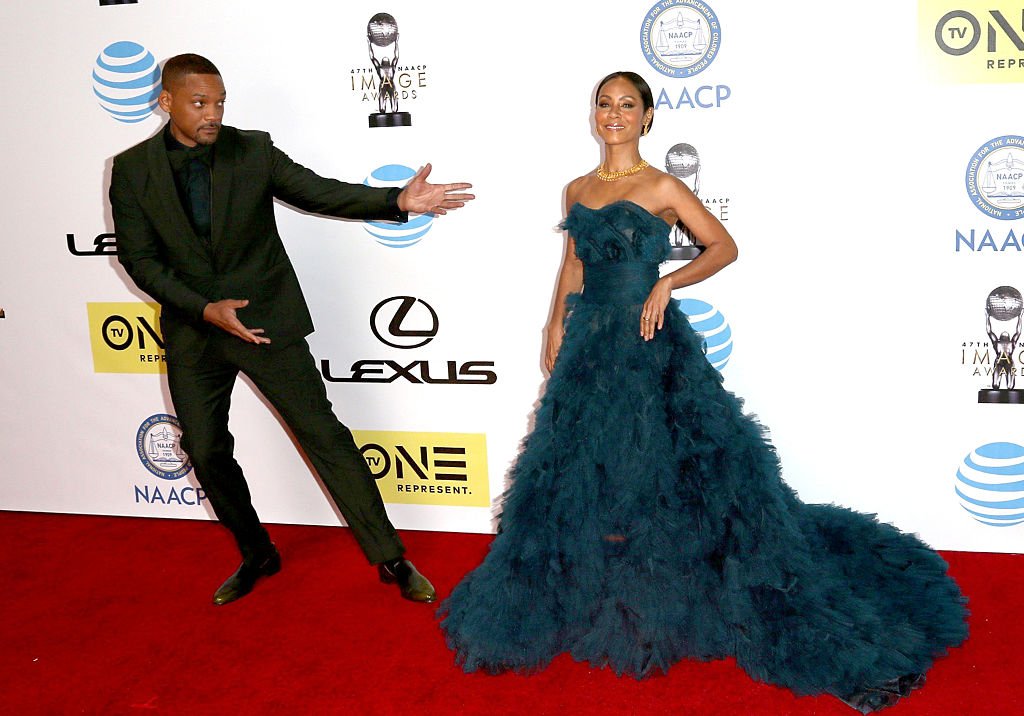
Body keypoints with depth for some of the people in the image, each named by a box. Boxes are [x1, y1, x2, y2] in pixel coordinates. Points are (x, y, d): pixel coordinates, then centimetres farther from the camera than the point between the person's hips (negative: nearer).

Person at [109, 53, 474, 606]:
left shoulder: (253, 150, -4)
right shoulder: (131, 169, -3)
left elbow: (318, 191, -9)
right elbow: (138, 257, -6)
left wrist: (399, 201, -25)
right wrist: (206, 309, -18)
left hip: (266, 319, -2)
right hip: (192, 331, 2)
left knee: (324, 434, -1)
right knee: (206, 452, 11)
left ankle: (390, 558, 8)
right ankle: (256, 555, 34)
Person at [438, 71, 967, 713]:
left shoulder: (662, 188, -5)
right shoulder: (578, 191, 11)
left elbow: (724, 246, -3)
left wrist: (668, 282, -15)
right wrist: (557, 329, 11)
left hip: (650, 341, -5)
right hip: (590, 341, 6)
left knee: (658, 458, -4)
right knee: (581, 461, 9)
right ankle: (593, 595, 26)